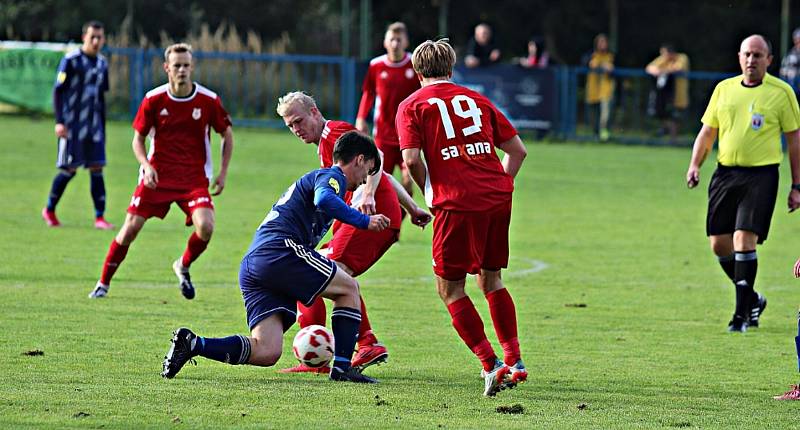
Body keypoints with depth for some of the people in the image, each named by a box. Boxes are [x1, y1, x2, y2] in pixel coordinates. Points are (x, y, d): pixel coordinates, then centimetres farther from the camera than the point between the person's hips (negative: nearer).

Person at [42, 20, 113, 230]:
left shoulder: (102, 63, 12)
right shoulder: (71, 60, -7)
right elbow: (58, 91, -8)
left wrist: (102, 128, 20)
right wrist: (59, 121, -15)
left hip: (93, 124, 5)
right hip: (72, 124, -5)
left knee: (97, 167, -3)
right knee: (69, 169, -3)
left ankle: (100, 217, -4)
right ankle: (49, 210, 16)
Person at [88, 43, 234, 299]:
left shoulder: (208, 100, -5)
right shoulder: (154, 100, -5)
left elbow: (227, 134, 9)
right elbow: (138, 138, 5)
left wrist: (223, 173, 2)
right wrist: (147, 166, -13)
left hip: (195, 177, 0)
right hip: (157, 176, 0)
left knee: (205, 226, -22)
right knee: (131, 228, -5)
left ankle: (183, 267, 10)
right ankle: (103, 283, 11)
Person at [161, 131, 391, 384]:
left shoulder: (313, 178, 34)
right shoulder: (332, 176, 4)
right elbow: (324, 199, -20)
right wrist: (364, 221, -16)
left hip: (251, 264, 9)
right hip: (280, 251, -9)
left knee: (267, 353, -3)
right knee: (349, 288, 7)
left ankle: (192, 344, -12)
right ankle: (342, 366, 1)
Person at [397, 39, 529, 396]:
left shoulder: (412, 106, 6)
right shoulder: (476, 99, 19)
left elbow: (411, 159, -8)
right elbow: (517, 150, 15)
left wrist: (430, 193, 7)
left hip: (458, 203, -5)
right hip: (498, 197, 5)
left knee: (449, 288, 7)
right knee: (490, 280, 21)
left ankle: (491, 365, -4)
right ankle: (514, 362, 16)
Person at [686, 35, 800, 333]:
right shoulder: (724, 89, 10)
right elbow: (708, 131, 17)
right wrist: (695, 165, 2)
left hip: (761, 174, -5)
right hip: (725, 173, 5)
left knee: (744, 239, -15)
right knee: (719, 244, 3)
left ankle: (742, 313, -6)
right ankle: (752, 299, 25)